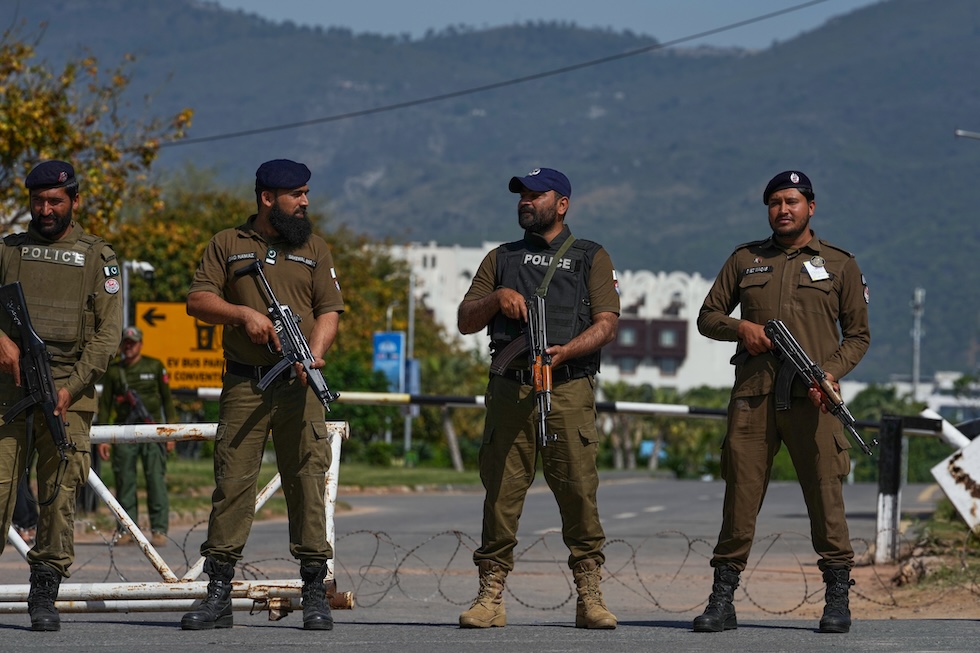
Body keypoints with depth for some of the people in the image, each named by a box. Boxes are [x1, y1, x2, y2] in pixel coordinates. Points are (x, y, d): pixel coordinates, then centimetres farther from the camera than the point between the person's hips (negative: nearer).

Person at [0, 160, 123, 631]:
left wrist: (72, 387, -9)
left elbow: (108, 332, 2)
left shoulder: (98, 257, 10)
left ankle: (45, 594, 2)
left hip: (69, 392, -1)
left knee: (59, 496, -3)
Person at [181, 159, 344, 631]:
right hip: (243, 384, -1)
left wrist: (314, 354, -10)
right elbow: (197, 301, 4)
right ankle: (218, 596, -1)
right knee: (231, 481, -4)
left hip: (299, 385, 1)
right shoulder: (227, 245, 11)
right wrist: (244, 313, -11)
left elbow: (329, 310, 8)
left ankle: (314, 593, 0)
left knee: (307, 482, -4)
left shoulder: (314, 249, 14)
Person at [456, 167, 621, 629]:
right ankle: (491, 596, 0)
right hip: (509, 388, 2)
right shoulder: (500, 259, 21)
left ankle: (589, 596, -6)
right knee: (501, 492, -2)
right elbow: (465, 322, 17)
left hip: (568, 387, -2)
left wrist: (566, 351, -14)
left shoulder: (591, 258, 13)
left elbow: (607, 323, 2)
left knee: (578, 491, -8)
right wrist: (497, 298, -3)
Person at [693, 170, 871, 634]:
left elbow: (858, 334, 11)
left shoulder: (840, 265, 12)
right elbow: (707, 316, 19)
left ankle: (838, 598, 1)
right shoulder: (745, 260, 17)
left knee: (826, 496, -6)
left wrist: (831, 371, -7)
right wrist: (740, 327, -3)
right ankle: (722, 600, 1)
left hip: (811, 400, -1)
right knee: (740, 496, -2)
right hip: (753, 397, 1)